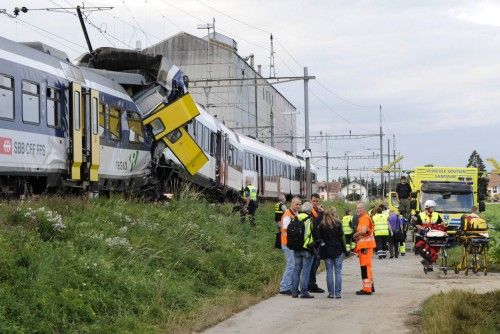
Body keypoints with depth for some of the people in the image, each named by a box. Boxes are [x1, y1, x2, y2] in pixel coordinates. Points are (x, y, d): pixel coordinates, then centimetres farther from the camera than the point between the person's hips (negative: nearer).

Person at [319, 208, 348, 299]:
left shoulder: (322, 225, -1)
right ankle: (338, 293, 1)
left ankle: (331, 293, 3)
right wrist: (345, 250, 3)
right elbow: (341, 238, -4)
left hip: (327, 250, 1)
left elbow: (320, 238, 1)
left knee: (329, 272, 5)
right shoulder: (337, 224, -5)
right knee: (338, 272, 4)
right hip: (338, 250, -1)